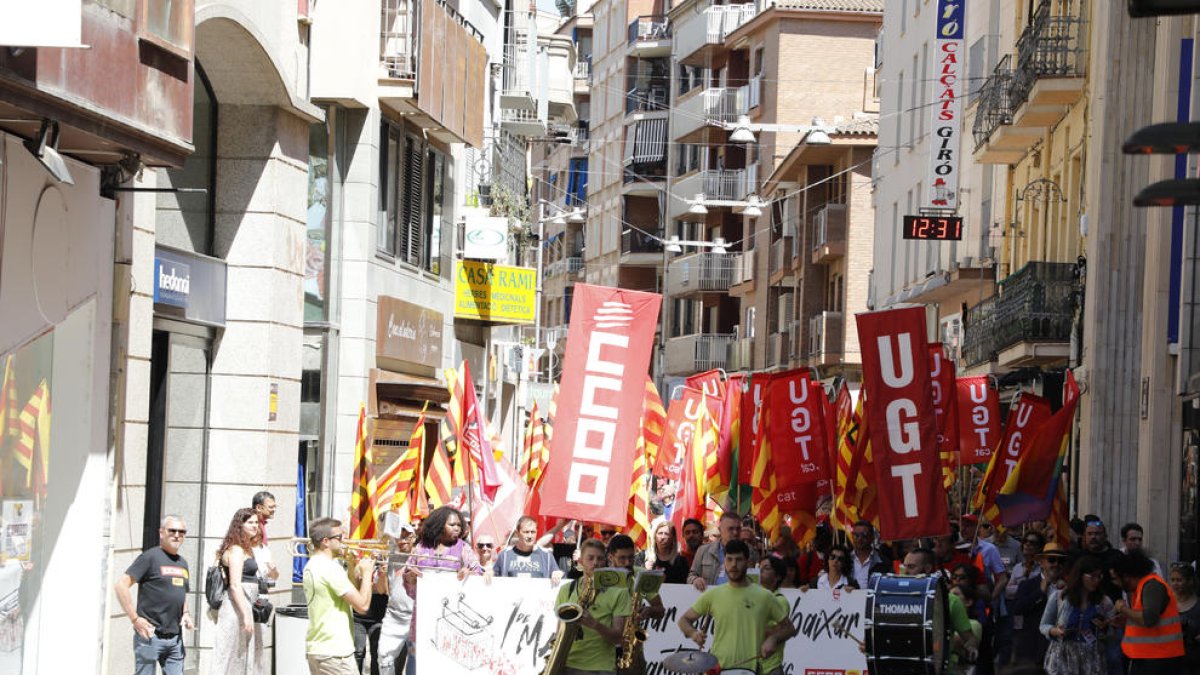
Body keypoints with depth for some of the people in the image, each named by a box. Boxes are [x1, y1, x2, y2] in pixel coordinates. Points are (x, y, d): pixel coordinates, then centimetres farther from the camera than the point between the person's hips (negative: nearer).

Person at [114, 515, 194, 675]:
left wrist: (186, 613, 9)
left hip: (175, 638, 7)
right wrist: (135, 619, -14)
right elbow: (121, 585, -11)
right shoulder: (150, 557, -6)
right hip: (151, 635, -7)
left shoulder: (183, 563, 16)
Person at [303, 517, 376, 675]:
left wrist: (353, 569, 9)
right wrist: (366, 572, -5)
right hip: (334, 652, -9)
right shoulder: (330, 568, -17)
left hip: (315, 648, 9)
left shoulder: (311, 566, 12)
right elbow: (362, 605, -18)